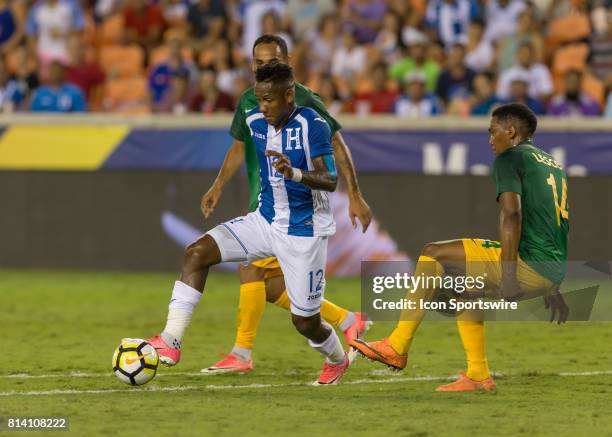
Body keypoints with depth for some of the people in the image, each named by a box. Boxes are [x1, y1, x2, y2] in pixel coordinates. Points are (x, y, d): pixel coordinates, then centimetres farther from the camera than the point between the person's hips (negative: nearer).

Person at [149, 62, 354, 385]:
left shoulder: (313, 126, -20)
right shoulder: (254, 121, -2)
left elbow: (330, 181, -25)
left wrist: (294, 173, -42)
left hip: (303, 234, -5)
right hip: (265, 221, 5)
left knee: (306, 322, 4)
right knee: (197, 253, -17)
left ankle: (337, 360, 40)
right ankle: (170, 341, -20)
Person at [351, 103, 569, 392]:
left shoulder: (509, 159, -3)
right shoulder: (553, 165, 24)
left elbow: (511, 213, -18)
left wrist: (508, 276, -23)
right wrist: (552, 289, 36)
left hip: (530, 266, -9)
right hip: (553, 271, 9)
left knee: (434, 255, -4)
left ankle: (397, 348, -4)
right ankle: (478, 376, 21)